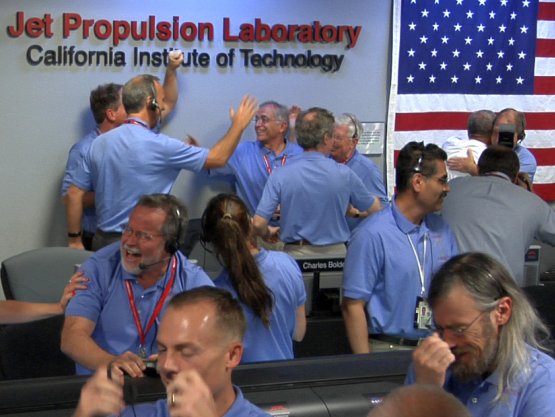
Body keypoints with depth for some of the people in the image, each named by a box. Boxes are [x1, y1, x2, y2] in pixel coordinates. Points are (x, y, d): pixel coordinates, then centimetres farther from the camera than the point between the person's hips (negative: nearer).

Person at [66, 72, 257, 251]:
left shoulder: (99, 143, 3)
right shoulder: (158, 145, -13)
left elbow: (74, 193, 5)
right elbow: (217, 158, -3)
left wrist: (74, 240, 13)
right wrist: (238, 125, 12)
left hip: (103, 241, 6)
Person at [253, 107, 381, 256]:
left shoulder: (280, 176, -8)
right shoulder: (344, 174, -6)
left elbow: (258, 223, -11)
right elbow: (374, 208, 11)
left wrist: (268, 234, 13)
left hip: (296, 254, 0)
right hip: (335, 254, 0)